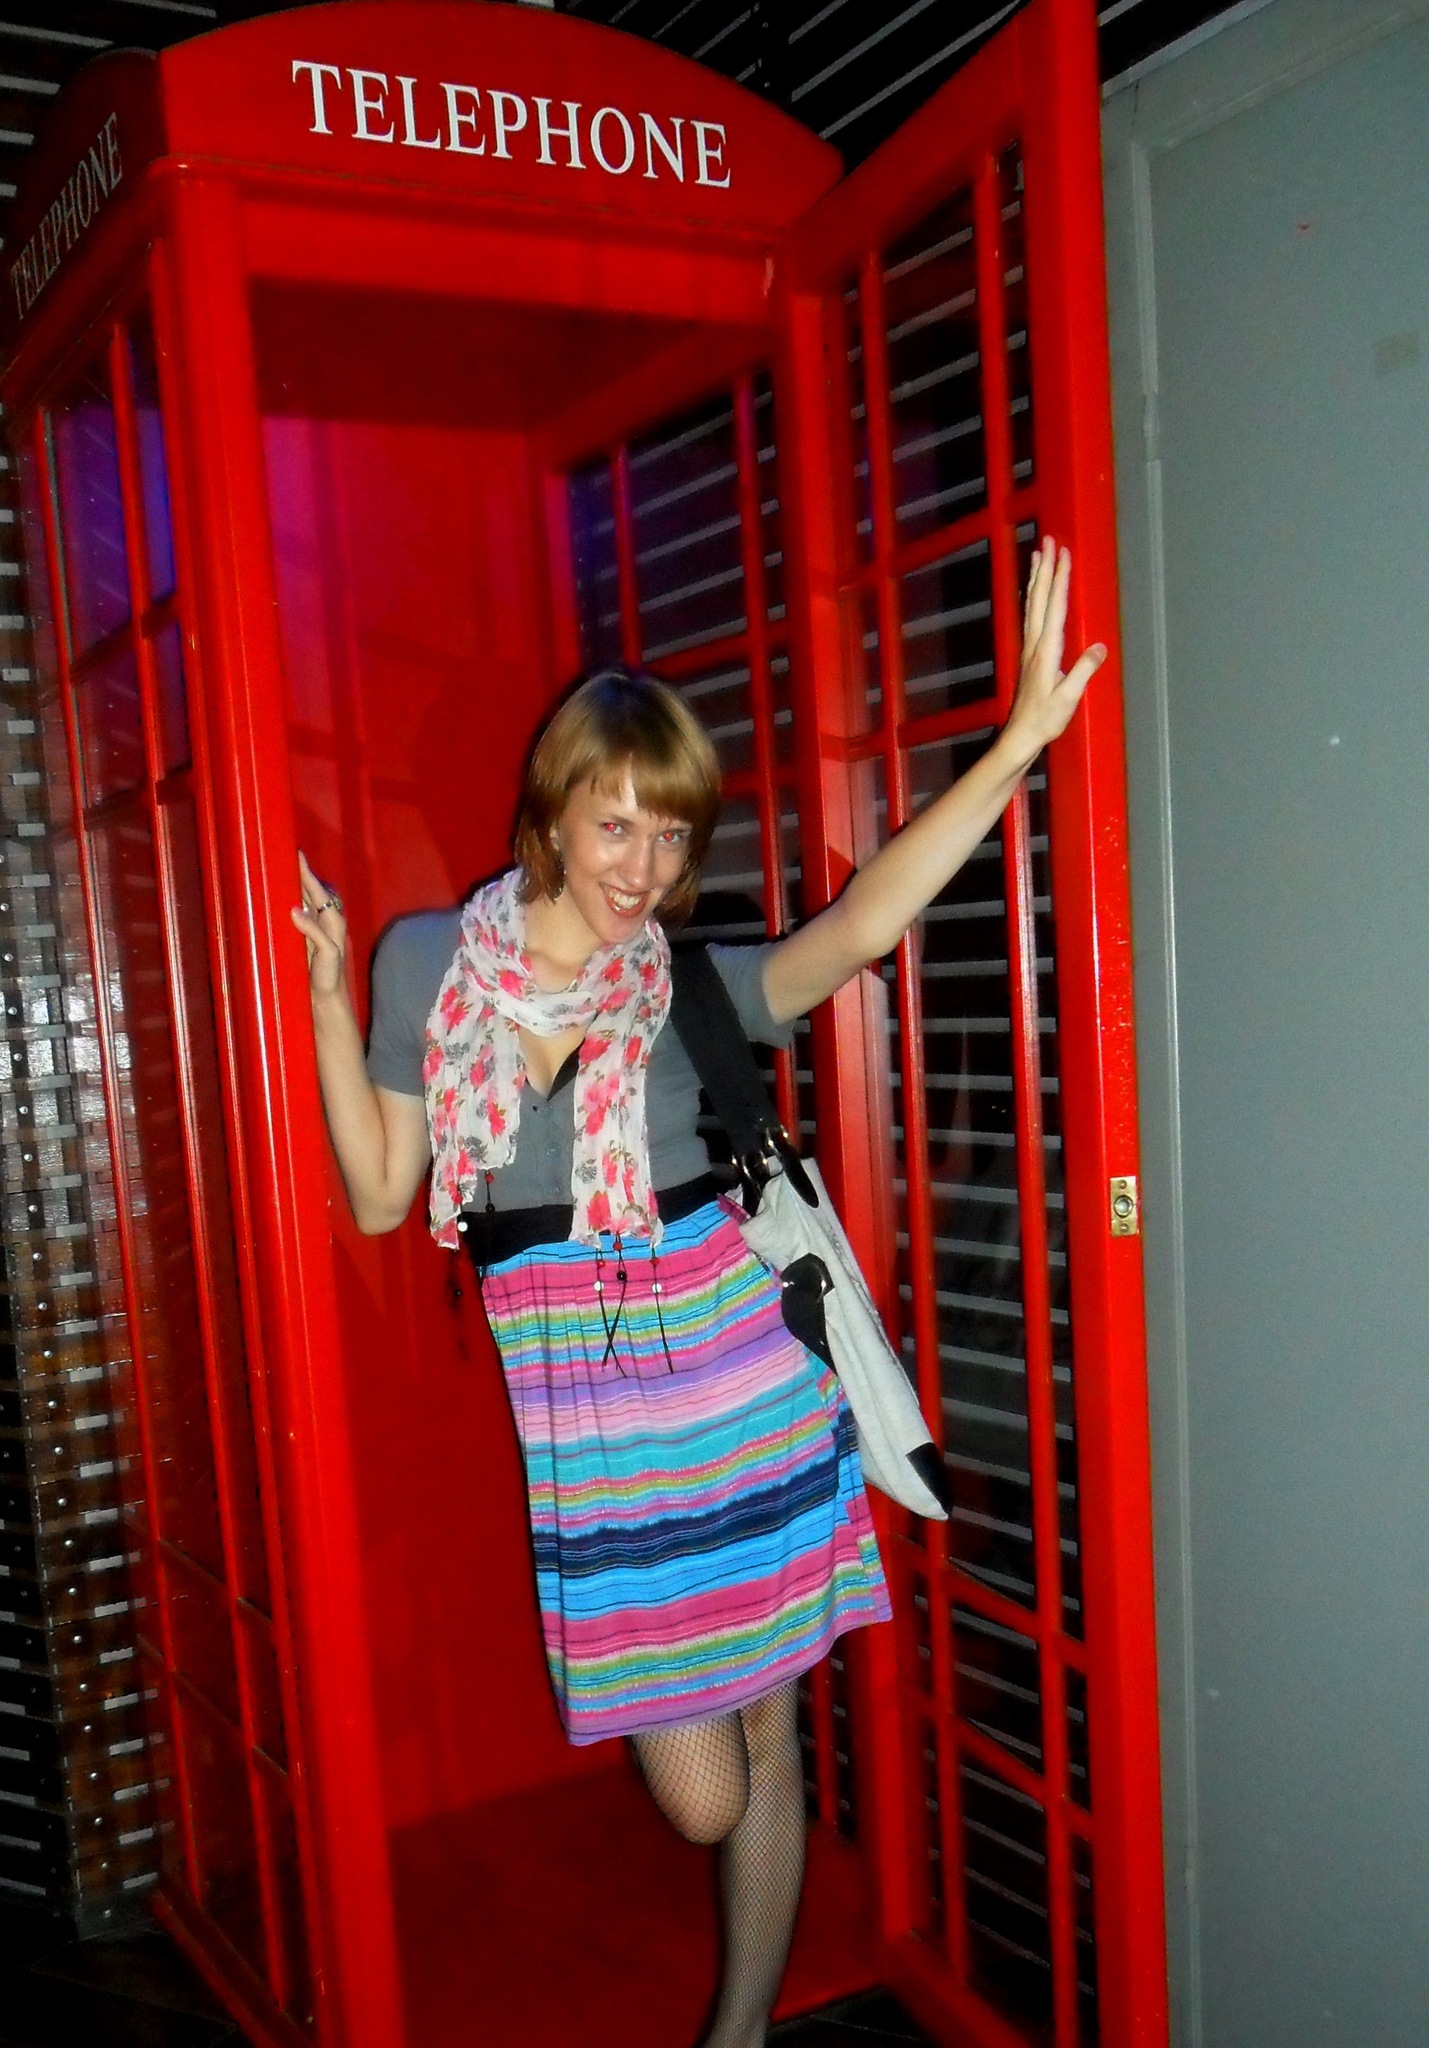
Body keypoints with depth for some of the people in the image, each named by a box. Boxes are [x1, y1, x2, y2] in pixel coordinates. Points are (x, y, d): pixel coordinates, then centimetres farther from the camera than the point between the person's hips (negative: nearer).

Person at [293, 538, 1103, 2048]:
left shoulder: (693, 988, 0)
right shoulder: (427, 964, 1)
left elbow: (859, 925, -16)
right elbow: (379, 1196, 3)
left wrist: (1019, 739, -25)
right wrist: (330, 1000, -7)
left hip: (750, 1413, 1)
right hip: (588, 1444, -1)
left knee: (764, 1747, 14)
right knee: (699, 1799, 3)